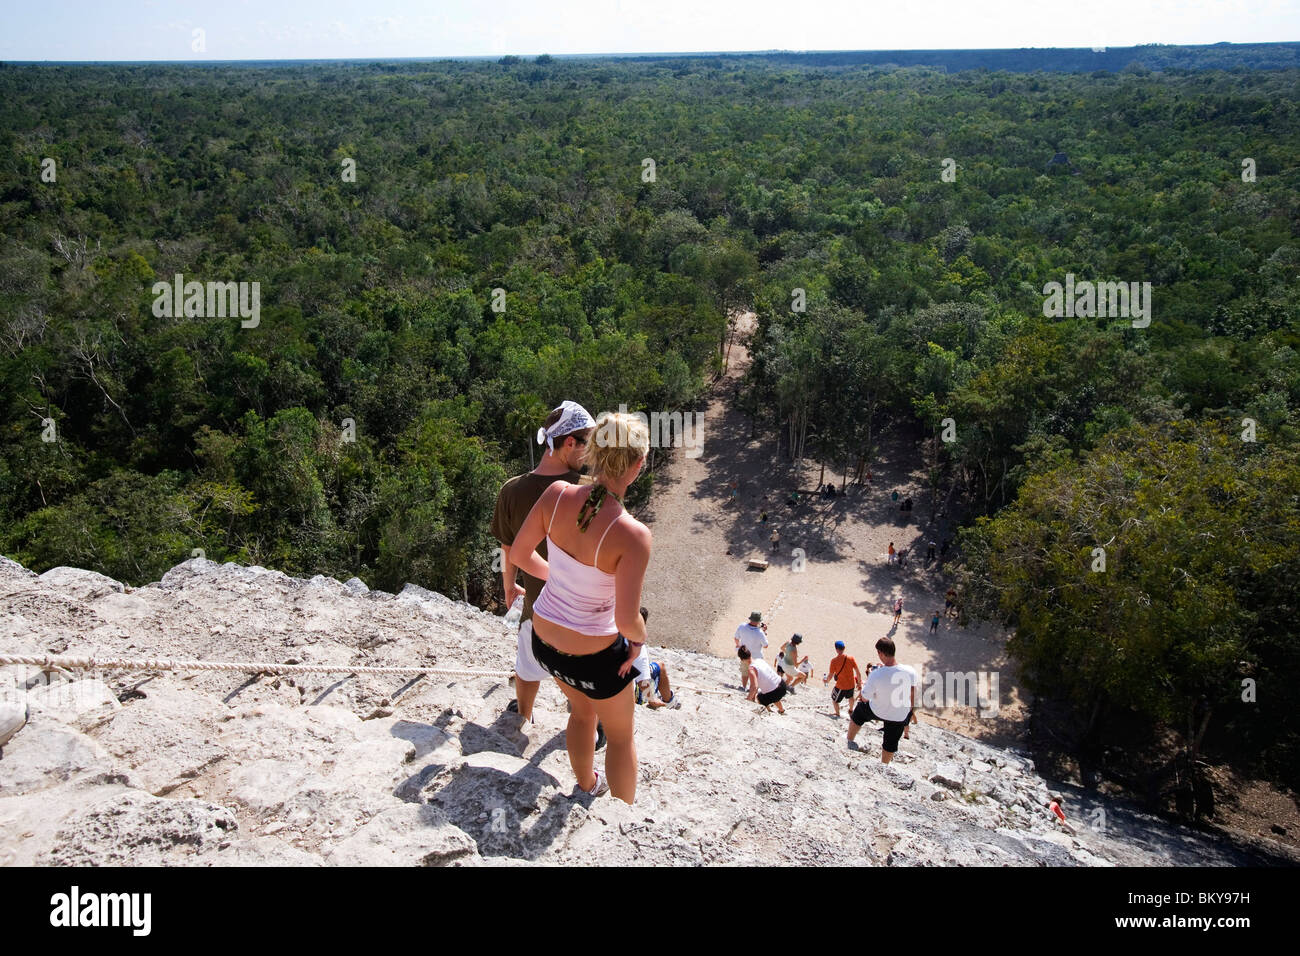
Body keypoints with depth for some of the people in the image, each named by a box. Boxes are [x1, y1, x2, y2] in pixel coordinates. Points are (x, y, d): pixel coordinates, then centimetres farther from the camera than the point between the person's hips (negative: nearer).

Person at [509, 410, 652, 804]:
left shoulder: (557, 493, -17)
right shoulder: (633, 535, -30)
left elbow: (520, 552, -3)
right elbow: (626, 619, -28)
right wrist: (639, 639, -5)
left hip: (543, 638, 5)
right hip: (593, 657, -5)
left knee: (582, 712, 34)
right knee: (621, 735, 24)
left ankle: (587, 787, 58)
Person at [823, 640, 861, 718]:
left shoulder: (834, 660, -16)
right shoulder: (851, 658, -8)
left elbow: (830, 675, -10)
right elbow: (858, 673, -4)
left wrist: (827, 681, 11)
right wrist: (859, 683, 10)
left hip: (841, 686, -4)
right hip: (851, 685, 4)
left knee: (834, 700, 20)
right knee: (850, 697, 34)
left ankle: (837, 714, 29)